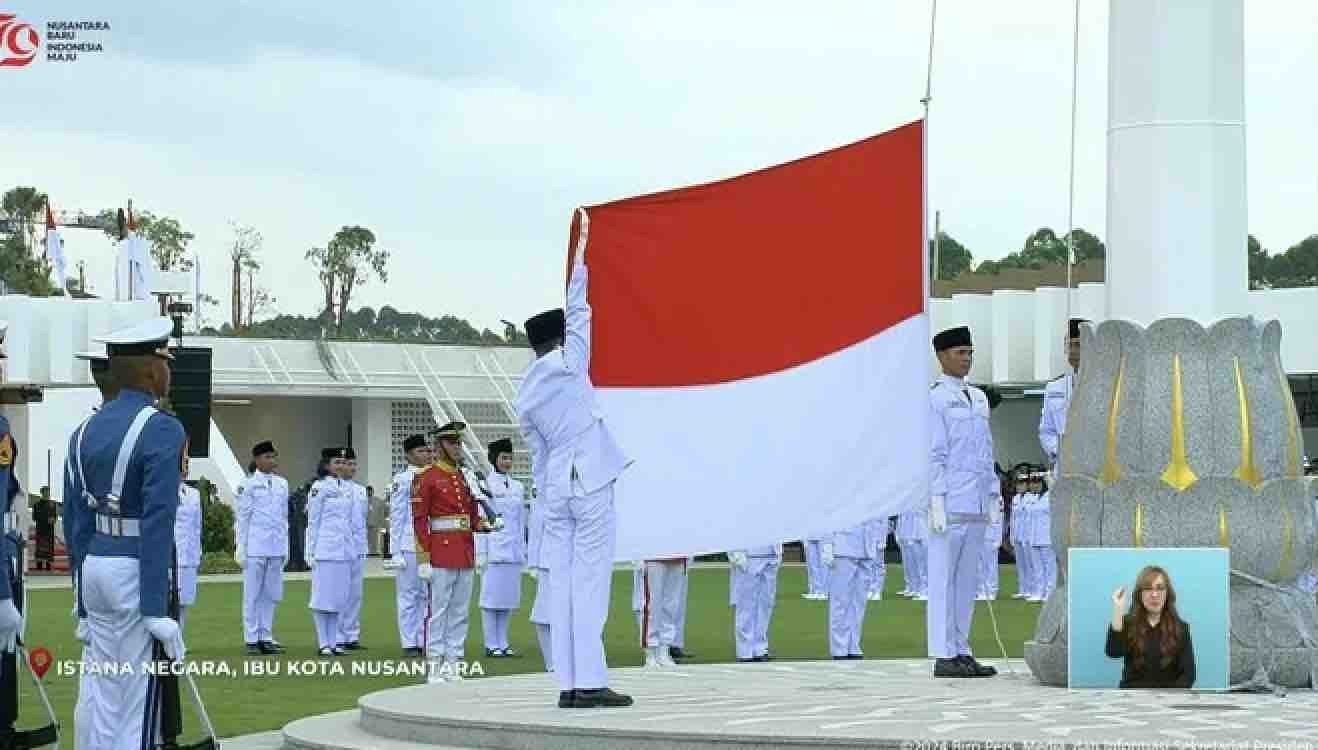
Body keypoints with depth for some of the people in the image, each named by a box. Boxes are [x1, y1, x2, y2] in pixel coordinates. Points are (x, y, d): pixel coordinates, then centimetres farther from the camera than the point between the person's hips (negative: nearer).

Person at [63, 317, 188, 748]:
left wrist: (83, 599, 19)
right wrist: (156, 611, -19)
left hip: (95, 566, 7)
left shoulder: (86, 432, 10)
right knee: (137, 695, -4)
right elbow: (158, 523, -19)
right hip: (137, 571, -7)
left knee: (98, 690, 11)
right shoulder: (162, 431, -13)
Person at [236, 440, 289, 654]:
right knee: (253, 594, 0)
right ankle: (252, 639, 4)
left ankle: (266, 637, 13)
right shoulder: (249, 484, -3)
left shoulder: (282, 483, 12)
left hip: (276, 547, 5)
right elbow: (242, 517, -2)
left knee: (272, 594, 6)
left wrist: (286, 547, 14)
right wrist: (241, 548, -5)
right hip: (255, 546, -5)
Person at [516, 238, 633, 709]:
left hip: (555, 487, 6)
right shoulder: (568, 363, -3)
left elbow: (537, 454, 15)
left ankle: (568, 684, 2)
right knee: (590, 582, -7)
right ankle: (590, 682, -10)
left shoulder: (524, 396, 13)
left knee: (563, 583, 5)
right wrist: (580, 246, 12)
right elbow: (578, 310, 4)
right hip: (590, 482, -6)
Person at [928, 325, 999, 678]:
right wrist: (936, 501, -15)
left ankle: (962, 652, 13)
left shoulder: (979, 398, 18)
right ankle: (944, 656, -4)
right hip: (949, 504, -7)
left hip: (977, 506, 7)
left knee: (967, 580, 9)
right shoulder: (934, 398, -5)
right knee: (942, 580, -5)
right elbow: (932, 454, -10)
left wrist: (994, 495, 15)